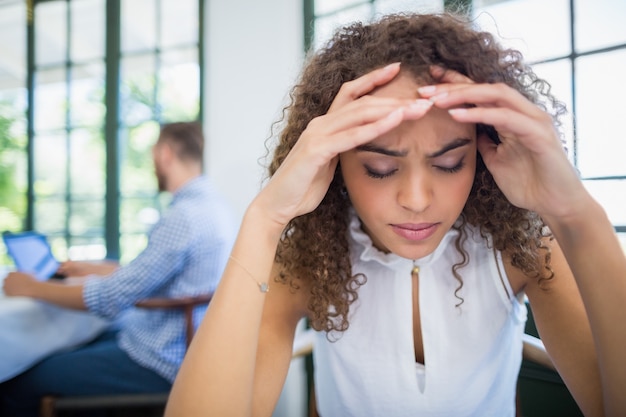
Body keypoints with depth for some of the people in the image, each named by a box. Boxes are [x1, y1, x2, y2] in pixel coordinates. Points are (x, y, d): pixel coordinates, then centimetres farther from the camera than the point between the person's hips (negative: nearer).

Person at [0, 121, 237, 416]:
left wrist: (32, 288, -6)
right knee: (66, 349, 23)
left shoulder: (184, 216, -23)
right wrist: (90, 269, 22)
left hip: (160, 363, -9)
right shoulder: (209, 203, 7)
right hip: (180, 347, 10)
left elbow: (111, 298, -20)